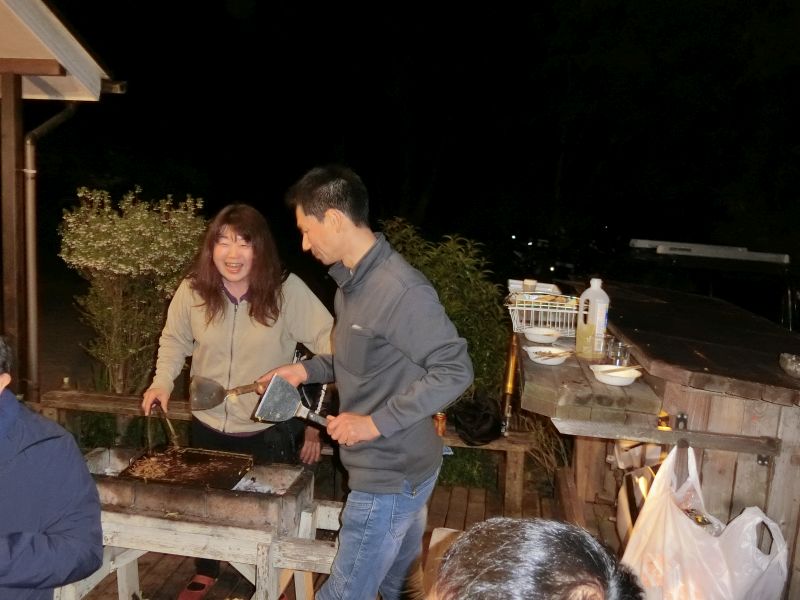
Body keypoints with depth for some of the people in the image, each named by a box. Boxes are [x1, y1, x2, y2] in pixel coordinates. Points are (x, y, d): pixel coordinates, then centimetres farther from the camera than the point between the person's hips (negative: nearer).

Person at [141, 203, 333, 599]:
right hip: (209, 423, 3)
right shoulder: (192, 291, -9)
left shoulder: (287, 289, -19)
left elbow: (327, 339, -18)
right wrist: (163, 380, -9)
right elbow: (174, 340, 7)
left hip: (271, 427, -3)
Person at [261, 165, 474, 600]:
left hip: (390, 476, -9)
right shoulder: (351, 280, 4)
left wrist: (377, 422, -26)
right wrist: (307, 370, 3)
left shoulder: (401, 290, -27)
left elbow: (455, 371, -25)